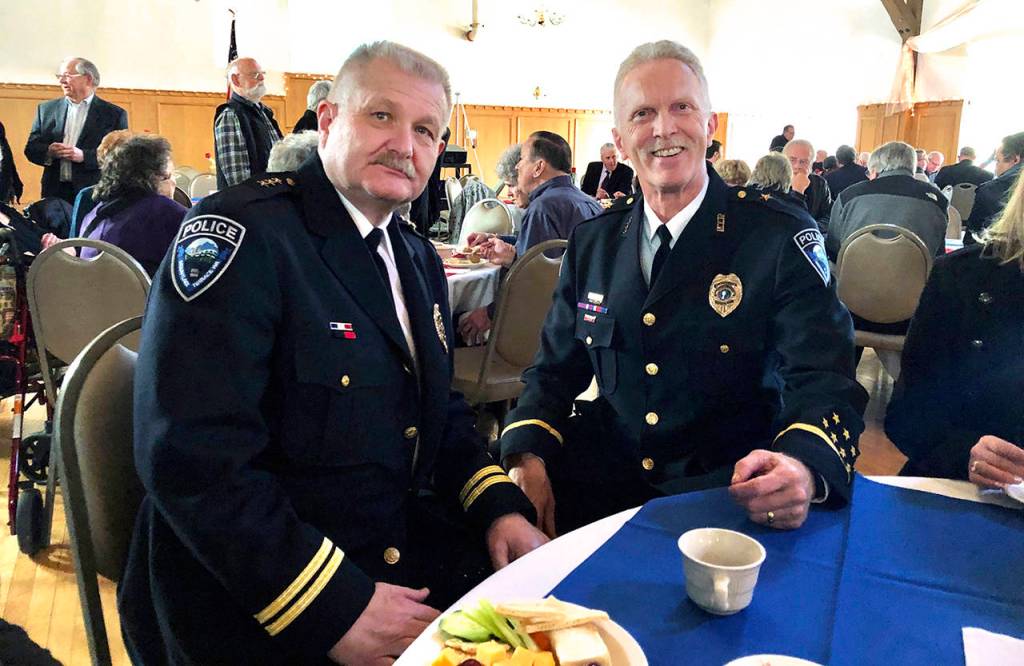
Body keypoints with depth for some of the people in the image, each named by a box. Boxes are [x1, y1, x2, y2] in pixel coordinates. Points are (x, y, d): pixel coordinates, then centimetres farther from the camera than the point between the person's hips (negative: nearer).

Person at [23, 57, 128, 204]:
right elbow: (31, 148, 14)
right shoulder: (46, 109, 14)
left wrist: (84, 156, -17)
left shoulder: (114, 114, 2)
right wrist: (48, 151, -10)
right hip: (54, 192, 3)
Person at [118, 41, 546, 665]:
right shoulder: (238, 234, -16)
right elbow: (193, 457, -23)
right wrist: (335, 610, -23)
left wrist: (500, 506, -2)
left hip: (404, 543, 7)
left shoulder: (419, 258, 10)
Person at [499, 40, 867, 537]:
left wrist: (801, 468, -36)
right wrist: (528, 458, -10)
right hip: (603, 484, 4)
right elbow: (555, 370, 10)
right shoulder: (592, 243, 6)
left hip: (733, 494, -3)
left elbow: (823, 379, -13)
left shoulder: (782, 236, -6)